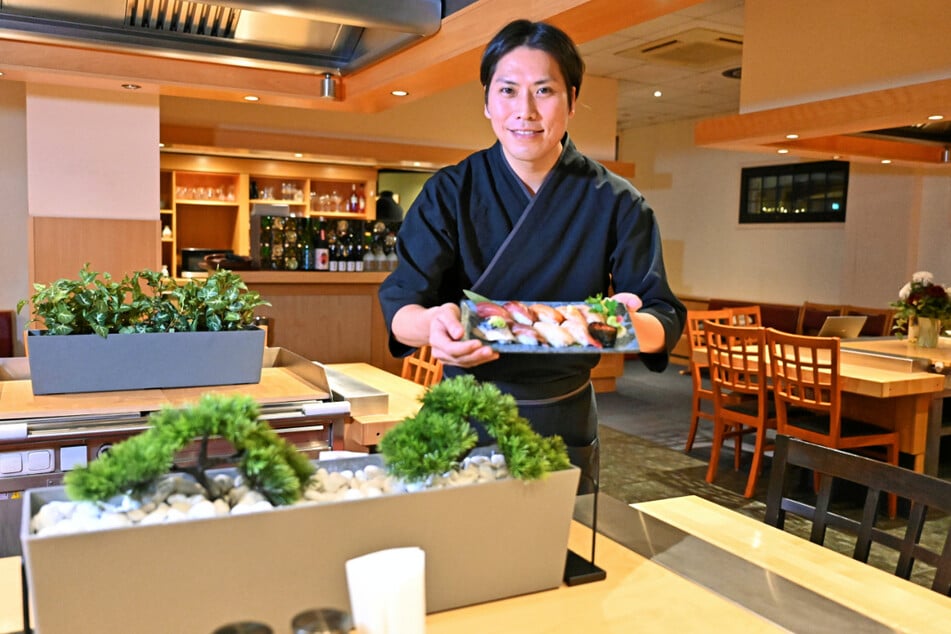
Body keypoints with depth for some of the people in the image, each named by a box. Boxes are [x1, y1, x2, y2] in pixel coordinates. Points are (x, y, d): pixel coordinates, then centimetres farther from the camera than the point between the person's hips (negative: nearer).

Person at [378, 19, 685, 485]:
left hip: (565, 427, 1)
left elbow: (665, 318, -11)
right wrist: (431, 325, -40)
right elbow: (399, 303, -16)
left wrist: (630, 324, -35)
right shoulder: (450, 192, -8)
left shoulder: (616, 202, -8)